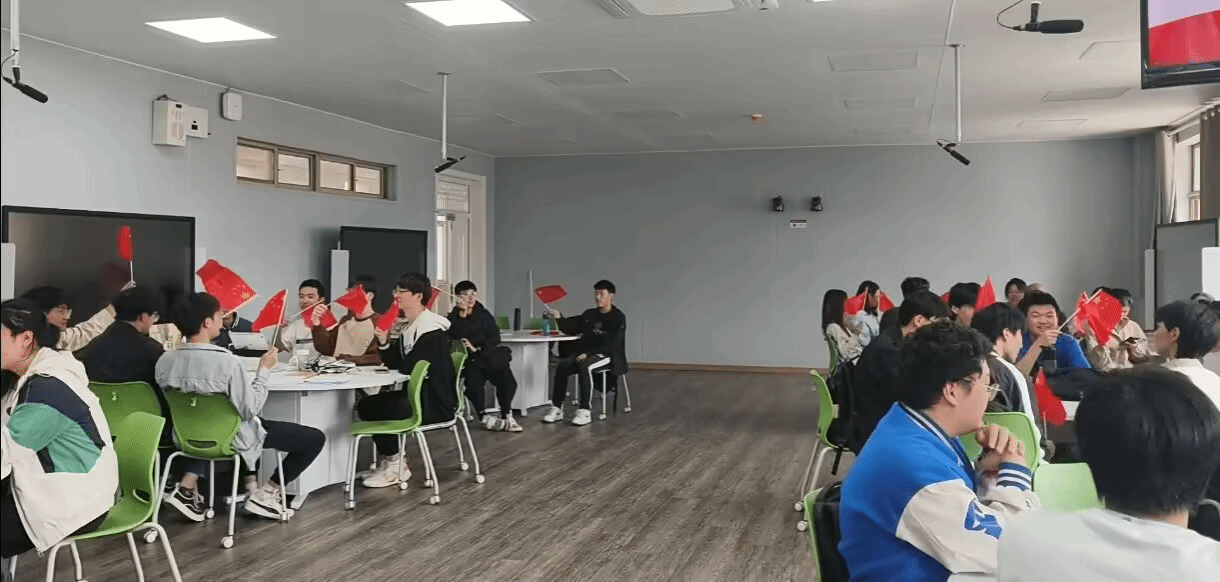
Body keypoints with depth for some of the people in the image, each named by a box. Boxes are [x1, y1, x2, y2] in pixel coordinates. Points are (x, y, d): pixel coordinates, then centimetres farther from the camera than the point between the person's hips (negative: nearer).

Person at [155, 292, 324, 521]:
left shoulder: (165, 361, -10)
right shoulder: (228, 362, -29)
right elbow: (249, 410, -23)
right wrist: (264, 371, -14)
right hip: (231, 438, -6)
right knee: (315, 438, 4)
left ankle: (188, 487, 23)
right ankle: (264, 495, 8)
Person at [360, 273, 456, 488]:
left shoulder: (432, 328, -18)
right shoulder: (408, 327, 12)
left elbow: (408, 367, -22)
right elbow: (394, 364, 11)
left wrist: (399, 363, -2)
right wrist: (384, 343, -5)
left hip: (436, 401, -10)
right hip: (417, 395, 10)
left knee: (377, 408, -17)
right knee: (365, 405, 5)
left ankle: (395, 465, 1)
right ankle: (392, 459, 11)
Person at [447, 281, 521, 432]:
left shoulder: (484, 314, 14)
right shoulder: (453, 317, 6)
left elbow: (495, 337, 4)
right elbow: (456, 337, -12)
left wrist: (478, 348, -12)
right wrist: (462, 314, -14)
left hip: (487, 356, 2)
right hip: (466, 360, -2)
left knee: (507, 379, -23)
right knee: (474, 381, -33)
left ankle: (506, 415, -3)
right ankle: (483, 416, -10)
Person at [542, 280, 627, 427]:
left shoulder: (618, 317, -5)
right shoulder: (589, 314, 15)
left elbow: (612, 345, -15)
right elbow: (571, 328, 13)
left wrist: (589, 353, -24)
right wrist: (559, 318, -8)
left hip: (608, 355, -6)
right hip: (587, 354, 6)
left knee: (584, 366, -36)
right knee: (562, 365, -21)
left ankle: (585, 411, -34)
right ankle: (557, 409, -18)